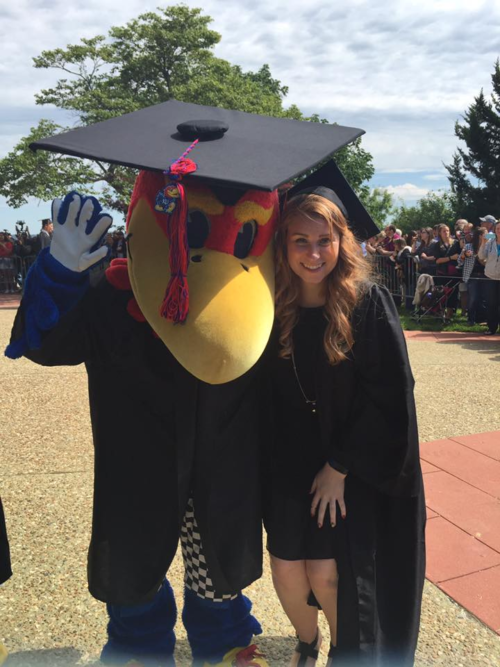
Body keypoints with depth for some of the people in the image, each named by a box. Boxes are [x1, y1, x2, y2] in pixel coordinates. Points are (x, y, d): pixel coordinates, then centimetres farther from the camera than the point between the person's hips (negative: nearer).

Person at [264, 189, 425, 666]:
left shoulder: (368, 303, -13)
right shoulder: (273, 307, -4)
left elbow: (387, 394, -13)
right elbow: (264, 392, 4)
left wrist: (339, 467, -12)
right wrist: (269, 457, -2)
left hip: (354, 465, -2)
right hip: (289, 462, 3)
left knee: (326, 572, -3)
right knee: (286, 567, 5)